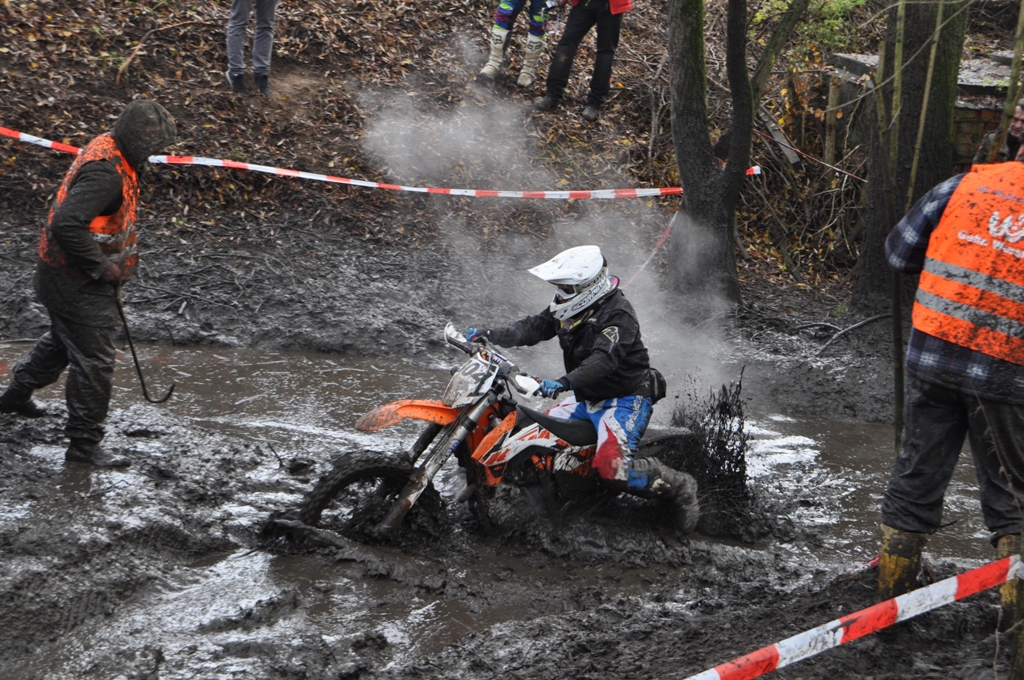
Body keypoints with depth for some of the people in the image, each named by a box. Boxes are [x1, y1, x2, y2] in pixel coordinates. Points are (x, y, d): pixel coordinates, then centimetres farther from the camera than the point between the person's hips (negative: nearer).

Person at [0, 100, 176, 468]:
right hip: (77, 283, -10)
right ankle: (84, 444, 8)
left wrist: (123, 251, 14)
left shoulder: (108, 149, 3)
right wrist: (102, 268, -26)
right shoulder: (105, 172, -29)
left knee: (65, 339, 30)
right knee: (94, 360, -2)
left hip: (71, 275, 10)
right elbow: (66, 225, -37)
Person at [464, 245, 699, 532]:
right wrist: (489, 335, -12)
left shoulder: (618, 315, -23)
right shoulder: (569, 308, 3)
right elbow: (533, 328, 3)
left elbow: (604, 359, -37)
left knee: (613, 468, -29)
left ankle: (679, 486, -10)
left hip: (626, 400, -9)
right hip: (587, 400, 9)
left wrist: (564, 383, -51)